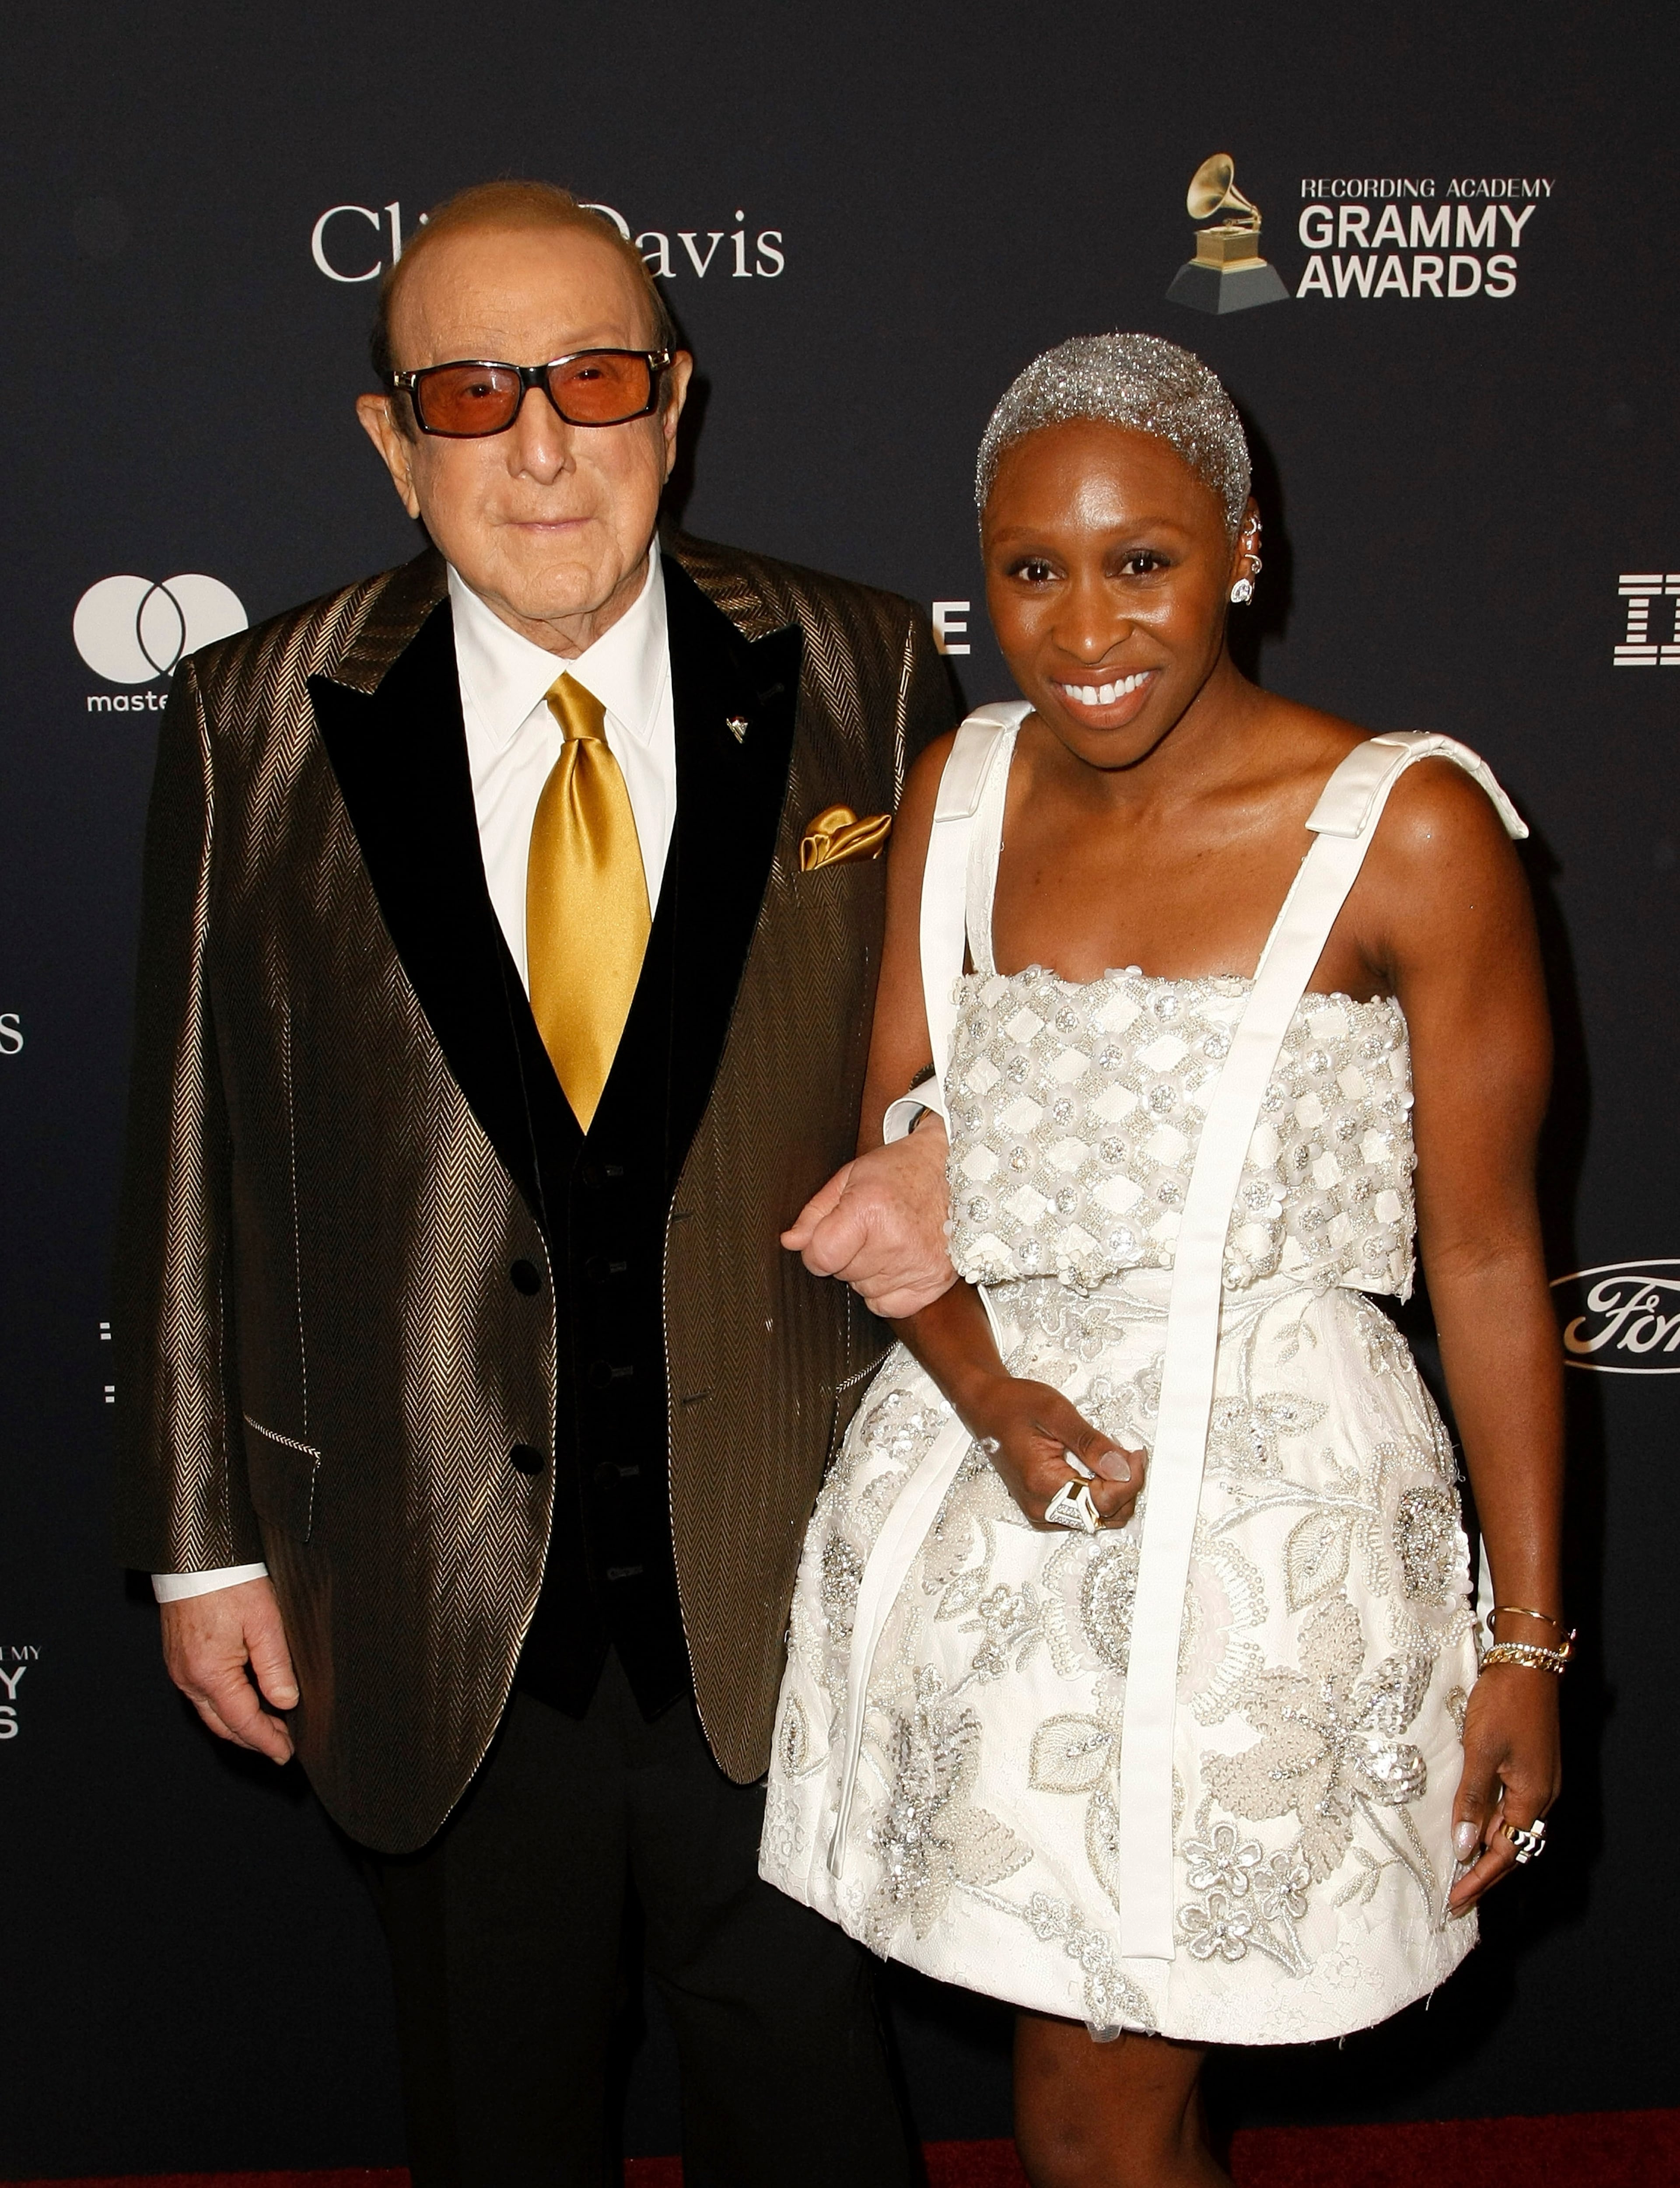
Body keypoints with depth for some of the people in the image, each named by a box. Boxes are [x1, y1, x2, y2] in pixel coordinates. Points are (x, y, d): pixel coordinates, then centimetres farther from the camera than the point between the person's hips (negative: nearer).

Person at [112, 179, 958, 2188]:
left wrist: (945, 1165, -17)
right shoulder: (255, 725, -5)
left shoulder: (860, 679, -5)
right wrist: (202, 1541, 2)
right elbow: (195, 1156, -1)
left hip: (784, 1570, 0)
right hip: (431, 1597, 1)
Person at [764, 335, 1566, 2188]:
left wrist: (1528, 1648, -6)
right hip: (987, 1468, 5)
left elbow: (1488, 1252, -7)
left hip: (1261, 1497, -4)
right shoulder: (964, 795, 4)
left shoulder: (1410, 830, -11)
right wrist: (990, 1393, -13)